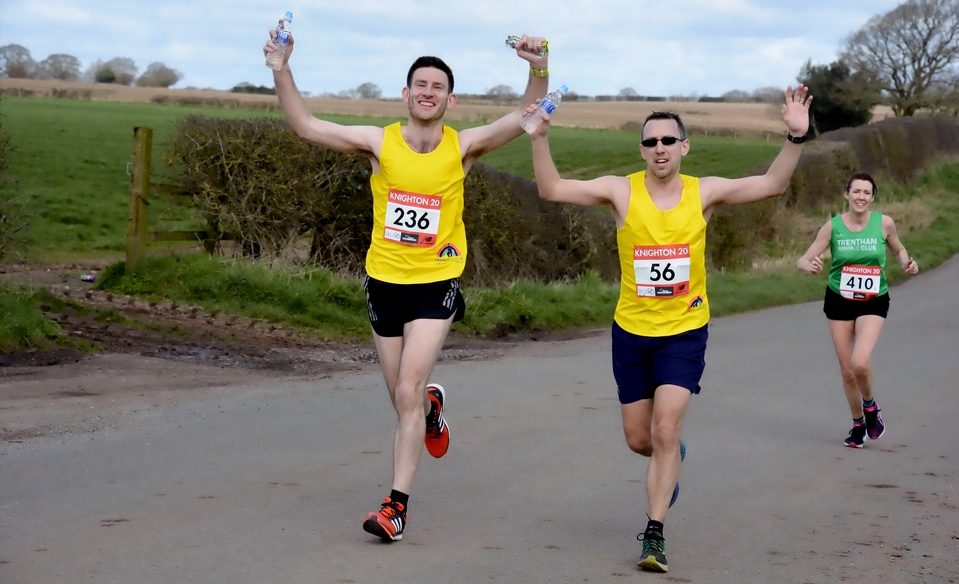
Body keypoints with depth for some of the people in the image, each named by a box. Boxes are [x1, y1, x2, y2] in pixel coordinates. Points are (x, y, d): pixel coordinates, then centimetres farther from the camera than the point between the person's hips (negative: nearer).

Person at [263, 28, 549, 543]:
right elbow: (305, 126, -7)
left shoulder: (463, 147, -6)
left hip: (436, 284, -2)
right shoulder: (379, 143, -5)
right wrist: (282, 71, -18)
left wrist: (539, 69, -31)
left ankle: (397, 504, -9)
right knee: (404, 398, 15)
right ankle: (432, 407, 53)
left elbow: (525, 119, -14)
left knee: (408, 393, -14)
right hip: (385, 282, 2)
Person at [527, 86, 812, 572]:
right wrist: (540, 138, -25)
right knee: (639, 440, 12)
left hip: (685, 332, -1)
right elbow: (552, 189, -12)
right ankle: (671, 459, 48)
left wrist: (796, 137, -22)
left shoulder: (704, 192, -6)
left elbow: (772, 184, -9)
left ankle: (654, 532, -5)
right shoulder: (621, 191, -8)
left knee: (665, 431, -14)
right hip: (631, 332, 2)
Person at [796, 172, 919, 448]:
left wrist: (908, 263, -9)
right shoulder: (833, 226, -8)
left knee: (860, 364, -22)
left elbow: (898, 250, 12)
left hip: (873, 302, -1)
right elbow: (802, 261, -8)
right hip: (839, 301, 1)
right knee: (847, 371, 6)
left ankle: (870, 407, 9)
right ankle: (858, 424, 30)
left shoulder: (884, 223, -7)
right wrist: (810, 266, -31)